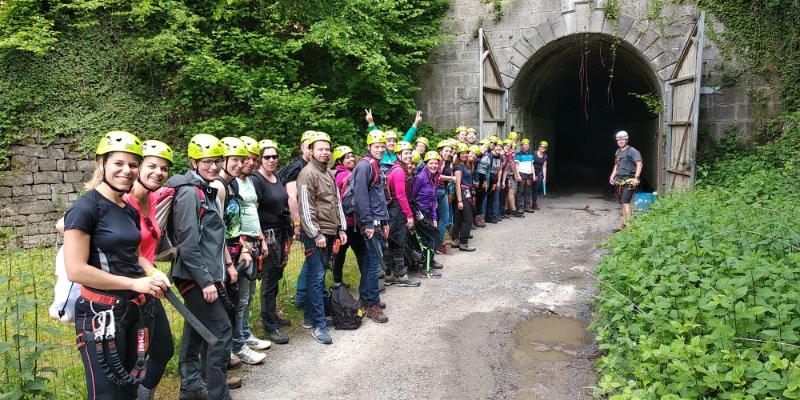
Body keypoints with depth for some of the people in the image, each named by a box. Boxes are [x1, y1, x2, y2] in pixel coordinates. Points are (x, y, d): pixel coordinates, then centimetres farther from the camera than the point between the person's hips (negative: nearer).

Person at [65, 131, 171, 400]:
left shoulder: (131, 211, 9)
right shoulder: (85, 208, -15)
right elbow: (76, 270, -20)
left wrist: (152, 272, 0)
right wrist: (135, 283, -18)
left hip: (135, 309, 8)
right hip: (101, 313, -8)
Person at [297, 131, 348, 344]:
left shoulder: (329, 174, 17)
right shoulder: (308, 174, -10)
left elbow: (337, 203, 21)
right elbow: (306, 208, -16)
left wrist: (341, 229, 16)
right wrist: (316, 235, -18)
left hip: (330, 233, 8)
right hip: (315, 235, -8)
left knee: (318, 276, 14)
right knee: (316, 278, -7)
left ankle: (310, 315, 26)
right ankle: (319, 325, -4)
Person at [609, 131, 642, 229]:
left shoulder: (632, 151, -9)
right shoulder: (618, 152, 16)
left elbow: (639, 164, -16)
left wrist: (636, 178, -23)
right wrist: (612, 176, 15)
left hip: (629, 181, -8)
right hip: (619, 181, 8)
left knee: (625, 202, -15)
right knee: (621, 202, 11)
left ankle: (628, 224, -13)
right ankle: (624, 222, 19)